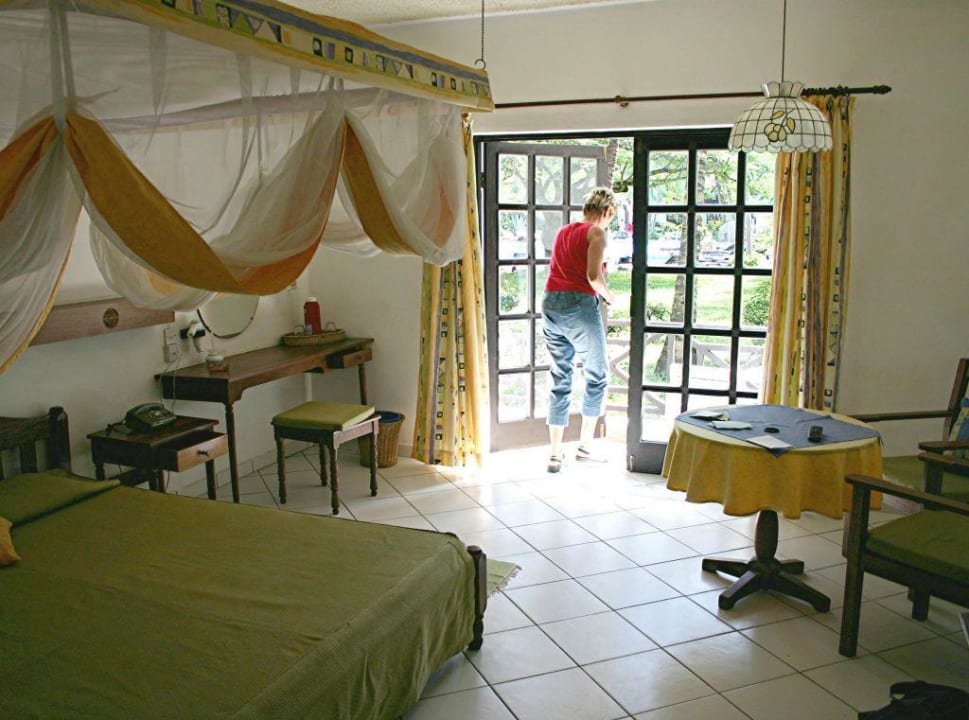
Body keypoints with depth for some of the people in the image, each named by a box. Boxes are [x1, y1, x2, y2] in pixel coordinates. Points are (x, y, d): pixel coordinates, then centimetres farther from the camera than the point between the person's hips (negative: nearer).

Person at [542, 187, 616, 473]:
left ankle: (555, 453, 7)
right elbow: (593, 276, -14)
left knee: (560, 381, 8)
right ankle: (585, 445, 14)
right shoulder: (596, 232, -3)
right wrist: (609, 297, 3)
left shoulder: (564, 231, 18)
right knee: (596, 376, 10)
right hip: (580, 304, -6)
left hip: (550, 303, 7)